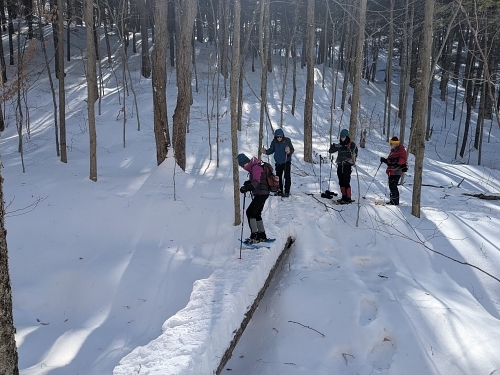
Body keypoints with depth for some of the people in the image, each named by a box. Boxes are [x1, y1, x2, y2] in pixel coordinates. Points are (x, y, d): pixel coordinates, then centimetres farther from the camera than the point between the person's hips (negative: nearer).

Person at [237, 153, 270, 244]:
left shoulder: (255, 167, -17)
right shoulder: (253, 167, 14)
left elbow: (256, 181, -33)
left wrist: (247, 187, -47)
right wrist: (249, 183, 16)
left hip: (261, 194, -11)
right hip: (262, 193, 11)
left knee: (250, 212, -13)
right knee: (256, 214, 17)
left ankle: (254, 236, -12)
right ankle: (262, 236, 25)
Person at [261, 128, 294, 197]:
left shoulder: (287, 140, -12)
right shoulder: (274, 142, -4)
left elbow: (292, 149, -9)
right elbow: (271, 150, 6)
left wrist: (289, 151, -30)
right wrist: (266, 151, -12)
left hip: (286, 161, -4)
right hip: (278, 162, 4)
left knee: (287, 177, -8)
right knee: (278, 177, 12)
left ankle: (287, 191, -3)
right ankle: (279, 191, 25)